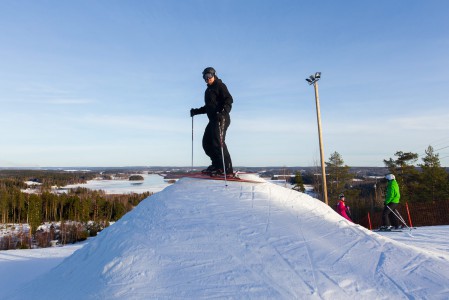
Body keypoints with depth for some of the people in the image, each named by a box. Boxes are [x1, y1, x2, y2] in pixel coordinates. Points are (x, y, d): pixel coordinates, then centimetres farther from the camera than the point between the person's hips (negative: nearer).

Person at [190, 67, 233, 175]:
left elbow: (229, 99, -12)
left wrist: (224, 109, -30)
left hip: (221, 118, -9)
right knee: (207, 143, 5)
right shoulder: (208, 90, 27)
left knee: (218, 142, -20)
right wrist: (196, 111, 29)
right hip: (213, 119, 9)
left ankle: (227, 169, -20)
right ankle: (217, 165, 11)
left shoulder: (220, 86, 1)